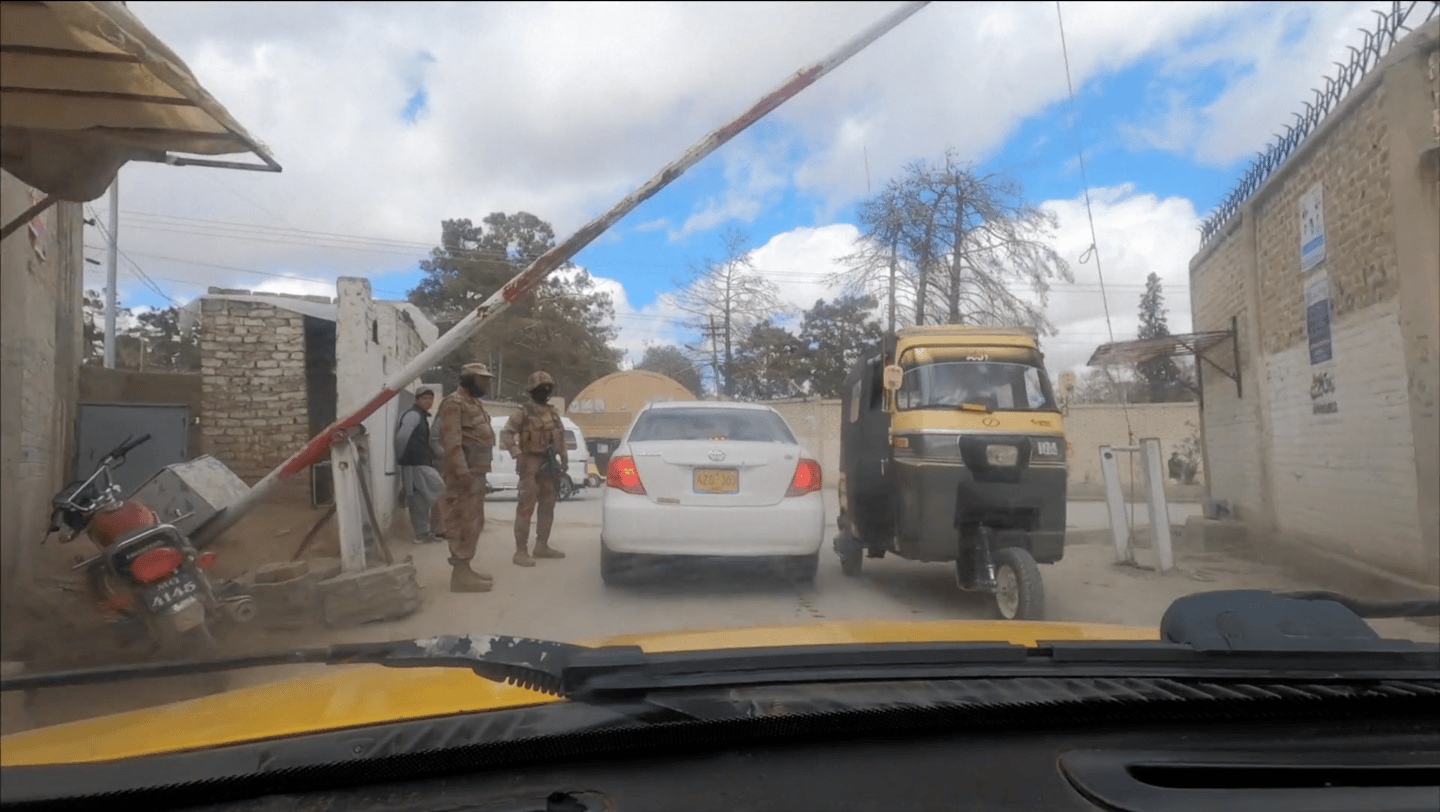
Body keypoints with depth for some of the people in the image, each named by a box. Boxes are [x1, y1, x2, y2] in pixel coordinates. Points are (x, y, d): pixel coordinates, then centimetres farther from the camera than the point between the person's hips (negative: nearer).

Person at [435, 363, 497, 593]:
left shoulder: (475, 403, 21)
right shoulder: (454, 402, -10)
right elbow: (452, 440, -20)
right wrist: (462, 471, -26)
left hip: (477, 471, 10)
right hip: (465, 471, -10)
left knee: (474, 521, 13)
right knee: (464, 522, -10)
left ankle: (465, 568, 21)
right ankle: (460, 574, -8)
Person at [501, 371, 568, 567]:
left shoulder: (553, 412, 14)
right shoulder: (524, 412, -7)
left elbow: (561, 435, 22)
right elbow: (506, 433, -13)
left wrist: (563, 456, 13)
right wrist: (517, 454, -20)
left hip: (550, 464, 8)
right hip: (531, 464, -8)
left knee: (548, 506, 13)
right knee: (526, 508, -9)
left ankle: (542, 546, 23)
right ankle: (521, 551, -8)